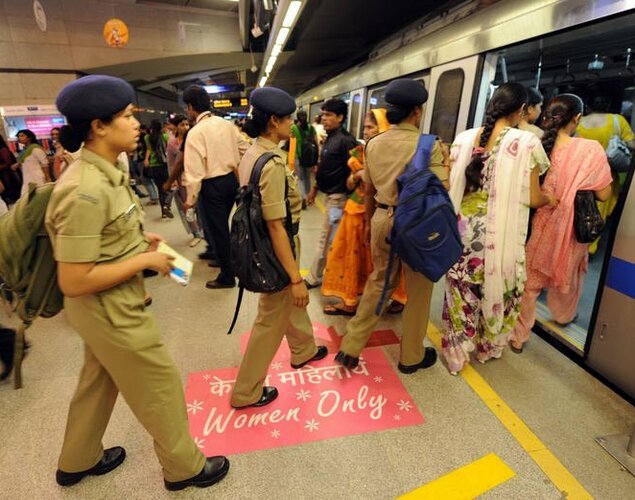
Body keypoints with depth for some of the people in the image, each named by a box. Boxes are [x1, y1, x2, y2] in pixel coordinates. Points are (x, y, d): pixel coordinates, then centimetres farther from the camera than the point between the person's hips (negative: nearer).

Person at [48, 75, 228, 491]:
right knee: (161, 387, 9)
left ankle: (78, 461, 51)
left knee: (98, 382, 27)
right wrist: (145, 260, -22)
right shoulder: (85, 191, -29)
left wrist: (139, 240, 2)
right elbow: (73, 282, -28)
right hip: (110, 311, -10)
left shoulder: (105, 172, 3)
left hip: (108, 307, 10)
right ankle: (184, 467, 33)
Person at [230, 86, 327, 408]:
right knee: (271, 320, 7)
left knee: (292, 301, 28)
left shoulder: (252, 153, 4)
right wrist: (296, 277, -23)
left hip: (262, 246, 10)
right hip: (274, 253, -10)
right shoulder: (272, 163, -25)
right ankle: (246, 392, 25)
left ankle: (303, 351, 52)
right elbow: (276, 226, -27)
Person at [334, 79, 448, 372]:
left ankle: (351, 347, 24)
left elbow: (368, 190, 10)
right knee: (418, 290, 12)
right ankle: (411, 356, 30)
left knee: (378, 282, 20)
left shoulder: (374, 144, 3)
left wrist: (369, 222, 20)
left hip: (382, 219, 5)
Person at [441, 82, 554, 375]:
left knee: (462, 290, 14)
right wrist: (550, 199, 16)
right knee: (497, 288, 18)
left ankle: (456, 352, 26)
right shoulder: (527, 142, -9)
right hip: (502, 234, -2)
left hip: (465, 230, 3)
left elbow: (451, 186, 4)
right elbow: (533, 199, -6)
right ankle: (487, 347, 38)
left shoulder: (464, 138, 0)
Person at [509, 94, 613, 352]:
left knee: (529, 282, 12)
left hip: (540, 224, 1)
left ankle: (518, 336, 20)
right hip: (571, 226, 0)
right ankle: (563, 315, 53)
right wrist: (583, 185, 7)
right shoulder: (591, 149, -16)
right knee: (568, 275, 26)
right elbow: (603, 194, -10)